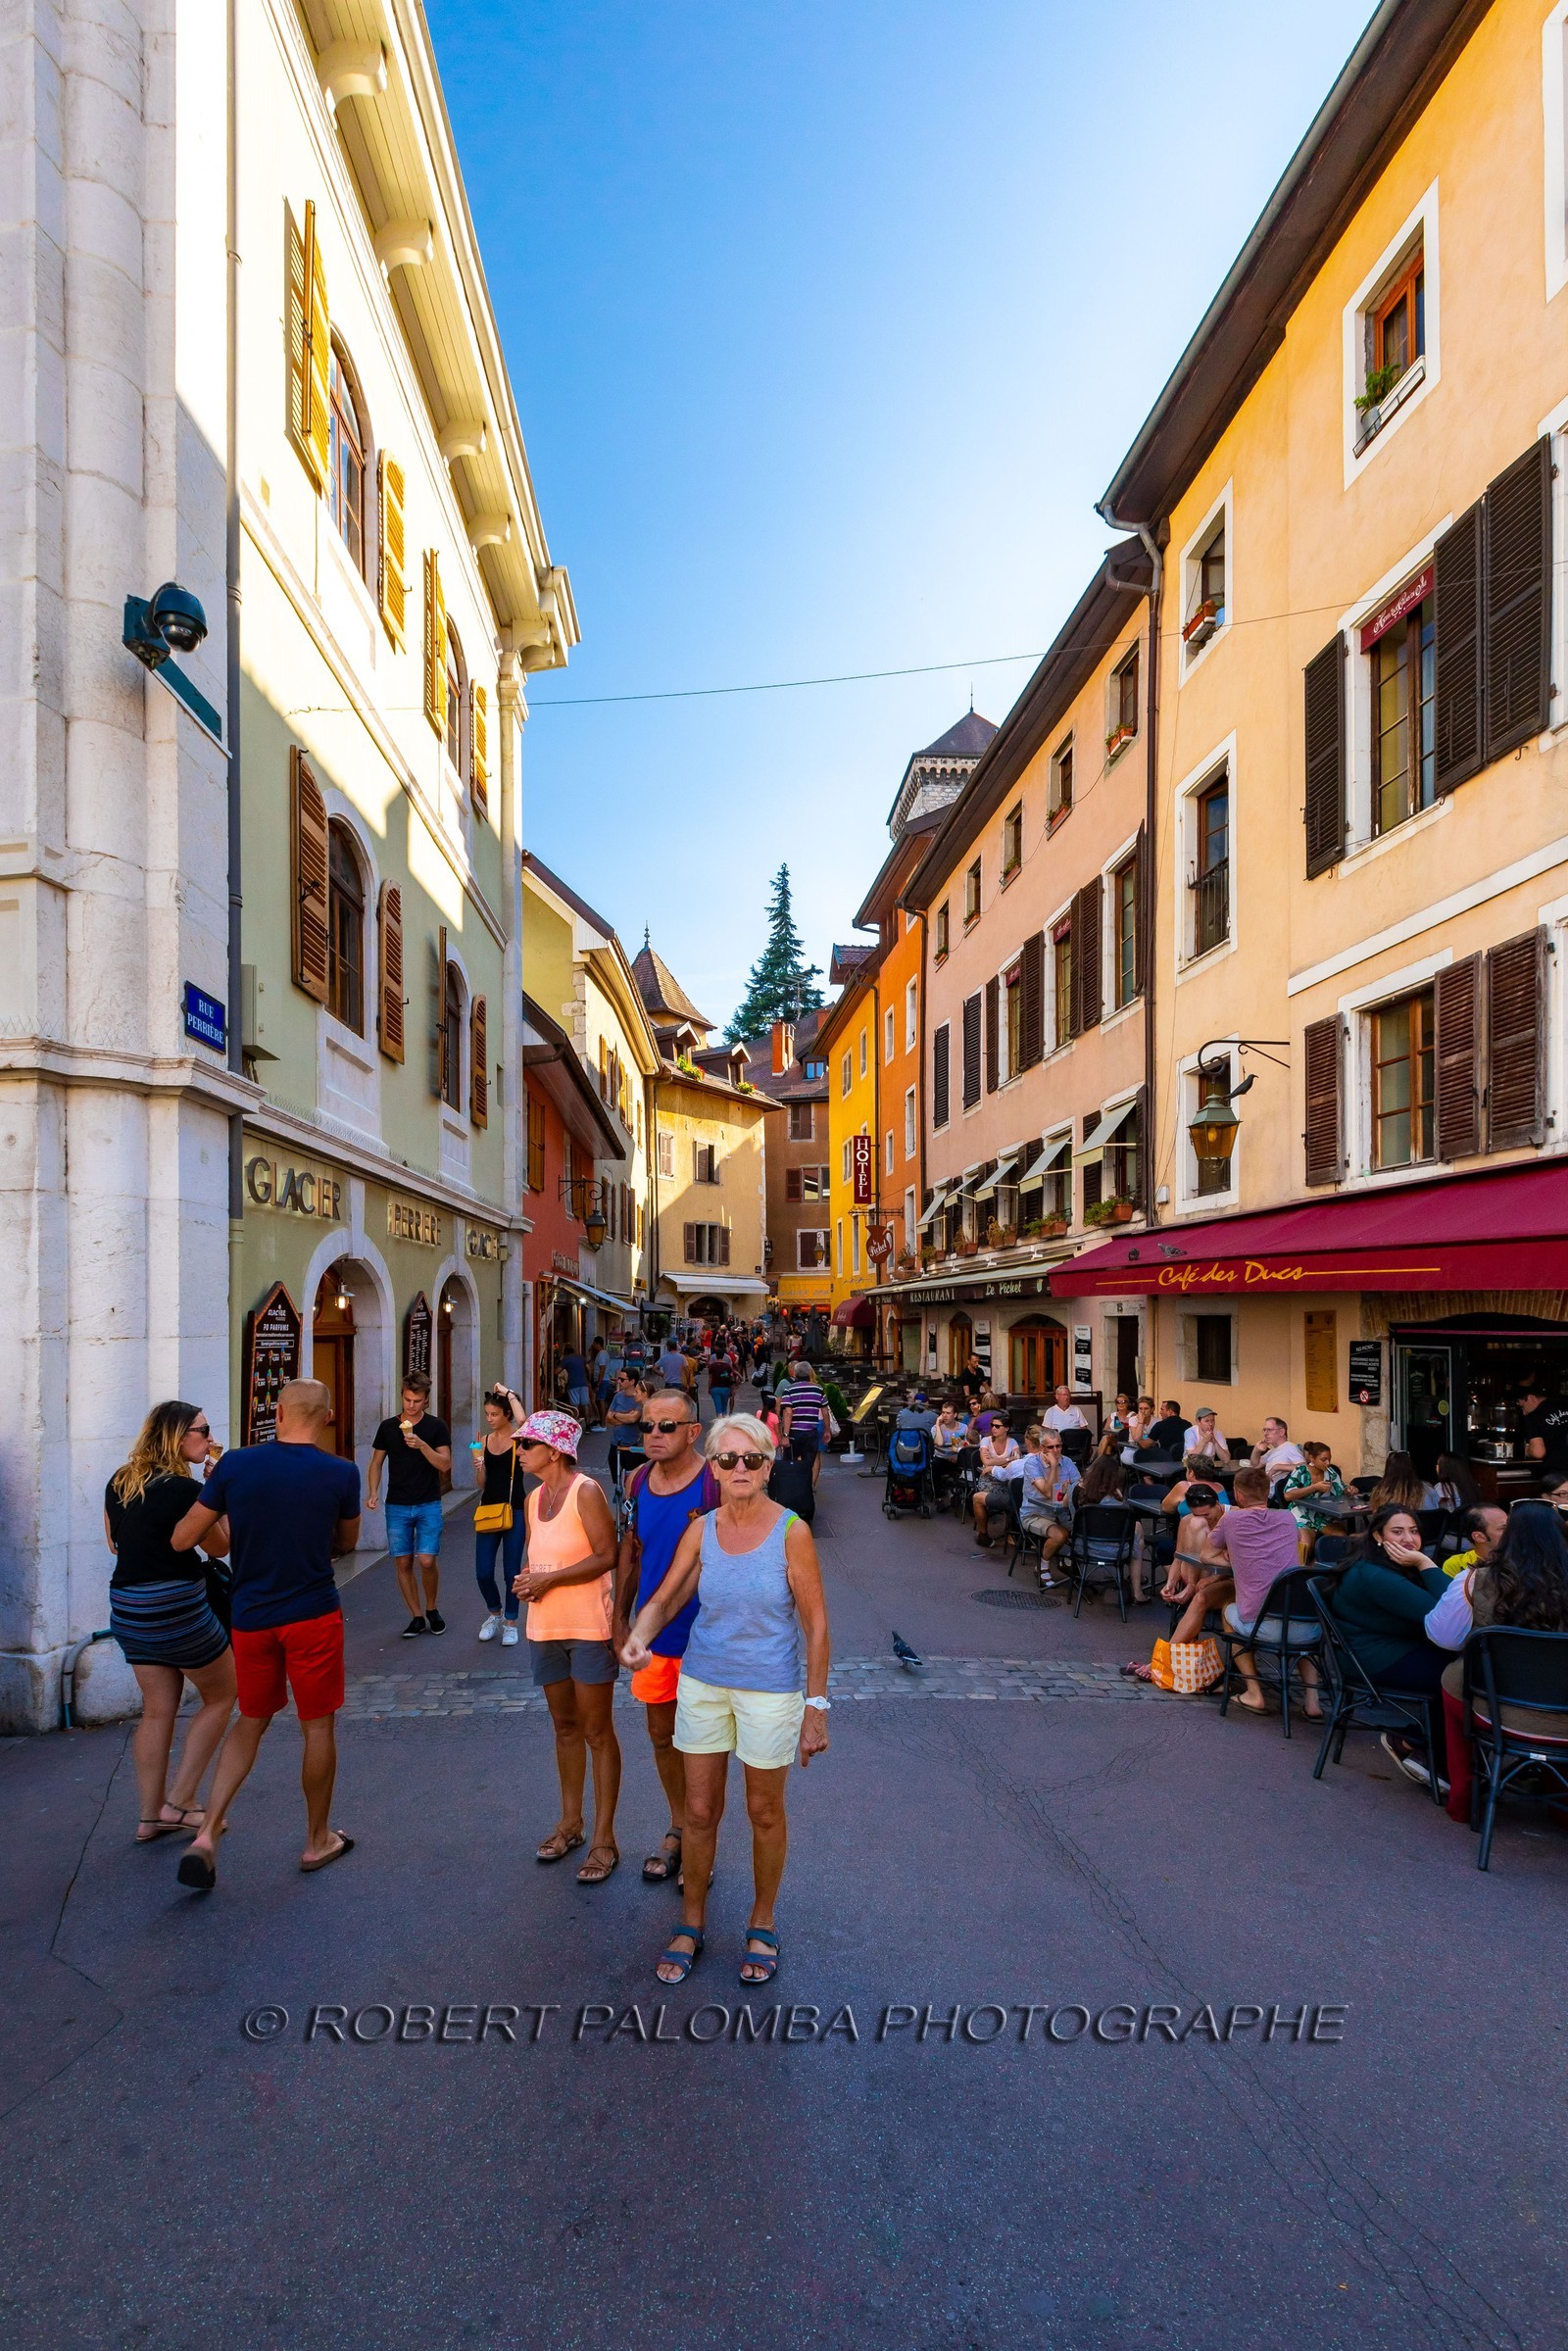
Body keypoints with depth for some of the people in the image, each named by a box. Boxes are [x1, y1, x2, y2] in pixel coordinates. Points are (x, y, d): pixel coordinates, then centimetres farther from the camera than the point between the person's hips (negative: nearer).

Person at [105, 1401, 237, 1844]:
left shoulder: (118, 1483, 4)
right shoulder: (185, 1489, -18)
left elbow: (114, 1541, 18)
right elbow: (220, 1546, -5)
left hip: (126, 1608, 7)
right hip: (176, 1608, -7)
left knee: (157, 1709, 16)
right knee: (221, 1695, 11)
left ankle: (151, 1816, 20)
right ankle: (180, 1802, 11)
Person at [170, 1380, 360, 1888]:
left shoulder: (235, 1465, -8)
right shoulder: (341, 1474, -11)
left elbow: (182, 1539, -1)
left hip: (250, 1617, 3)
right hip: (314, 1616, -2)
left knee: (251, 1721, 21)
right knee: (319, 1727, 13)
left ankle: (206, 1834, 12)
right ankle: (318, 1841, 26)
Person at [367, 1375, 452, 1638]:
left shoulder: (436, 1427, -1)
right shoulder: (388, 1427, 6)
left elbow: (445, 1464, -7)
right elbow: (377, 1463, 11)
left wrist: (422, 1445, -21)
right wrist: (373, 1492, -4)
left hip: (428, 1505, -2)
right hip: (396, 1506, 2)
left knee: (427, 1561, -10)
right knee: (403, 1563, 3)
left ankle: (431, 1609, 15)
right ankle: (417, 1617, 17)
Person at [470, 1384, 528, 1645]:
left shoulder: (518, 1437, -5)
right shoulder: (484, 1440, 7)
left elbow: (522, 1420, -31)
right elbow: (481, 1483, 7)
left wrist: (509, 1394, -18)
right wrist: (478, 1467, -14)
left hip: (514, 1508, -4)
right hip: (488, 1507, 4)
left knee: (511, 1571, 3)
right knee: (483, 1573, 4)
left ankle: (510, 1622, 21)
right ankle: (495, 1613, 31)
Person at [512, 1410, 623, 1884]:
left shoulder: (586, 1491, -15)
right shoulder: (534, 1499, 9)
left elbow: (606, 1556, -19)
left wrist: (549, 1579, -19)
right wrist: (525, 1578, -2)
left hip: (588, 1626, -7)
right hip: (545, 1626, 7)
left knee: (596, 1731, 2)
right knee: (565, 1726, 18)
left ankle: (603, 1838, 12)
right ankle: (570, 1822, 33)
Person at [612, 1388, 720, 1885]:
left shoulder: (716, 1483, -18)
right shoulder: (640, 1479, 0)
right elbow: (630, 1551, 11)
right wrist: (621, 1618, 12)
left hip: (701, 1635, -5)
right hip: (651, 1634, 5)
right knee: (662, 1735, 18)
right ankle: (678, 1829, 38)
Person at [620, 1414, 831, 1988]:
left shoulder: (791, 1532, -16)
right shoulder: (701, 1531, -5)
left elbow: (816, 1625, -11)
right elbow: (664, 1599, 3)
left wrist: (815, 1708, -11)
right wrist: (637, 1638, -18)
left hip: (771, 1691, -3)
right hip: (703, 1683, 3)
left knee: (765, 1813, 14)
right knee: (700, 1812, 13)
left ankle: (762, 1924, 36)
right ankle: (691, 1924, 34)